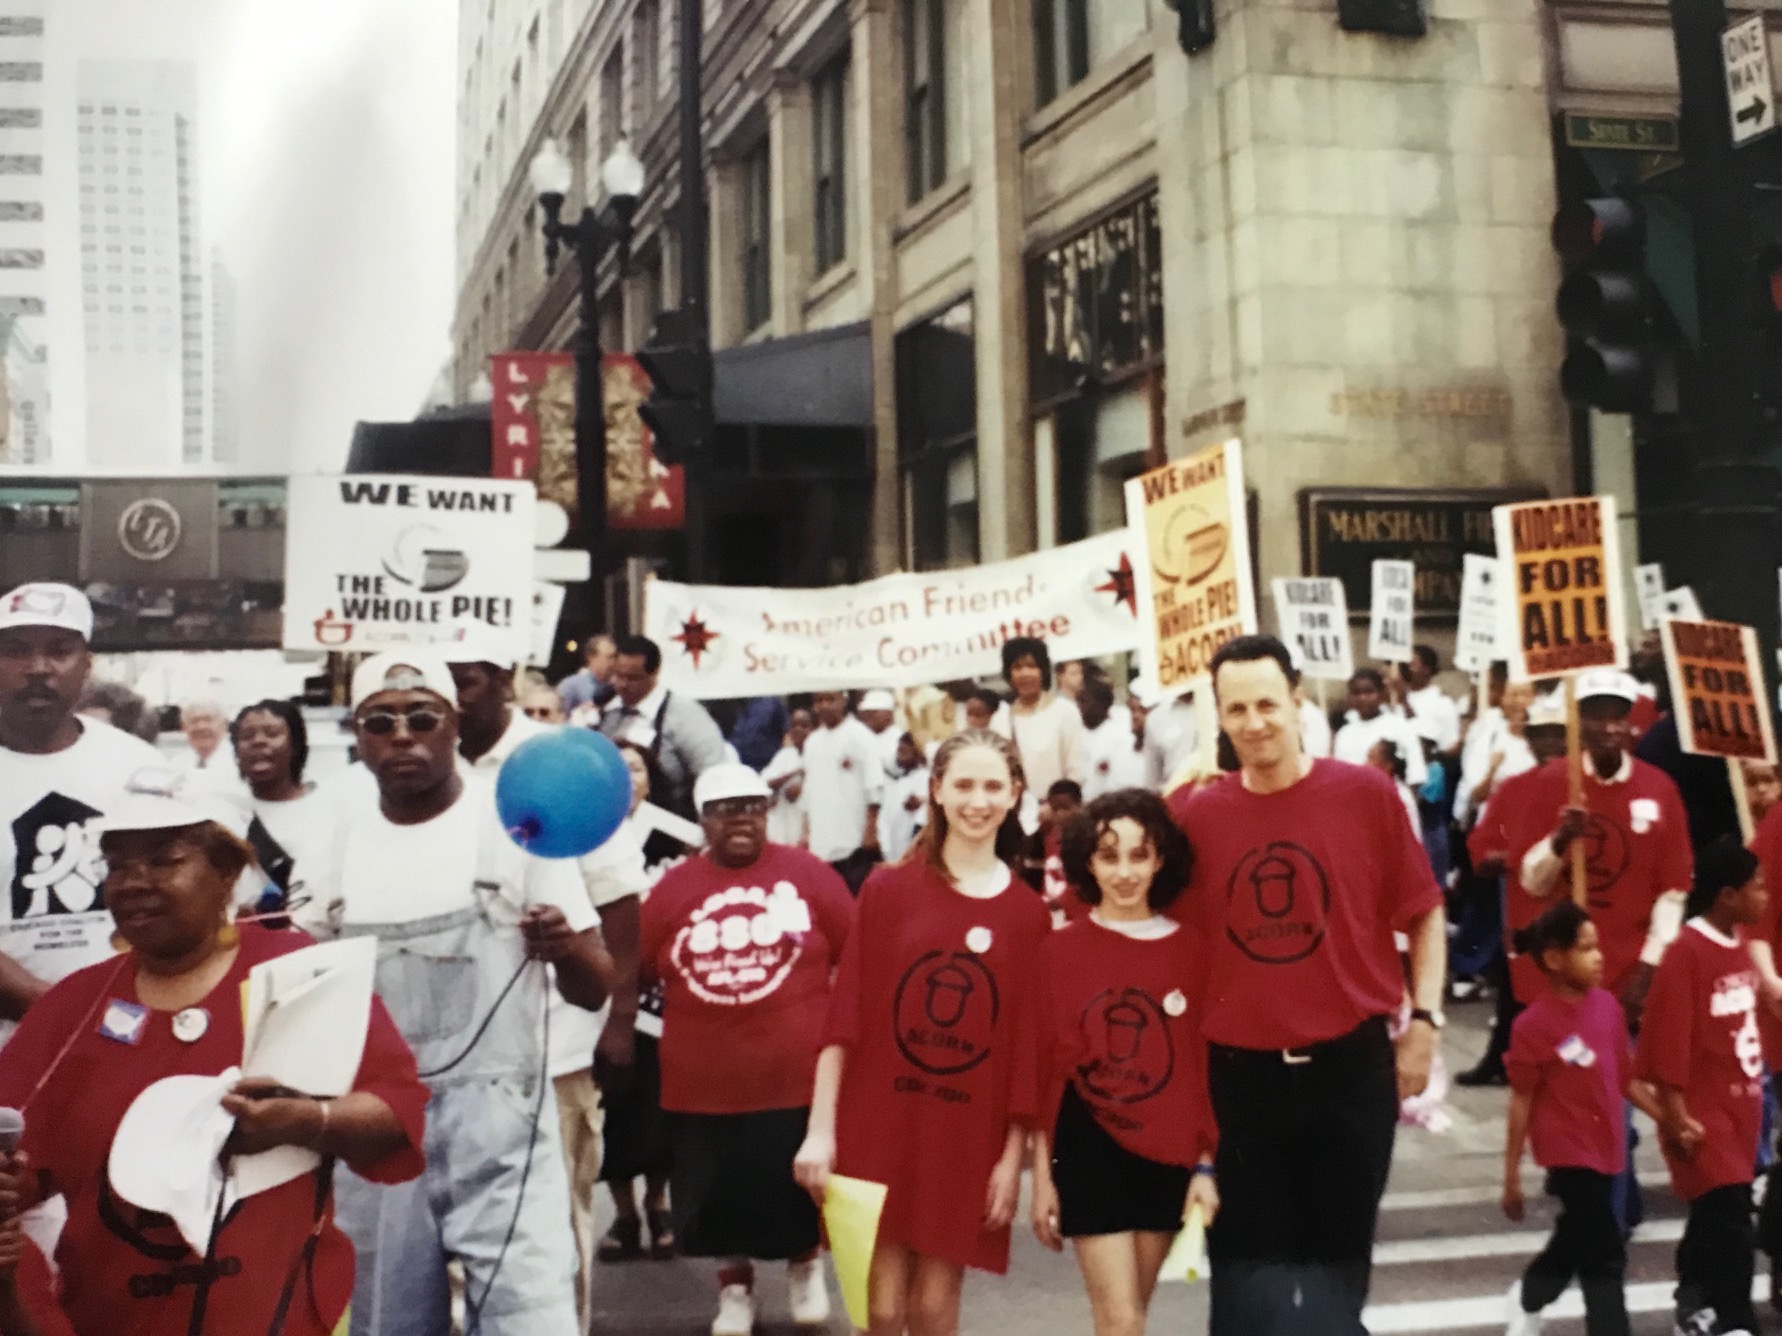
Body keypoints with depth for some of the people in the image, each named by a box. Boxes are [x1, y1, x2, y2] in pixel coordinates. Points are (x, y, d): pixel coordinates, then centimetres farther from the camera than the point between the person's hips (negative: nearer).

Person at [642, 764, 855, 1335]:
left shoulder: (809, 874, -4)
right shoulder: (673, 887, -1)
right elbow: (632, 970, 4)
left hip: (797, 1077, -1)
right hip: (703, 1083, 1)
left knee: (801, 1189, 15)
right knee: (719, 1196, 14)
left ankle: (806, 1266, 44)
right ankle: (735, 1288, 39)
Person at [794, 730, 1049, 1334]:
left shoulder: (1027, 913, 2)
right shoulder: (887, 889, -1)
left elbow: (1027, 1045, 3)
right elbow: (844, 1015, -3)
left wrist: (1013, 1156, 1)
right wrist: (820, 1129, -8)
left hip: (968, 1140, 1)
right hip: (878, 1129, -1)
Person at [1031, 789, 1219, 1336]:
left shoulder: (1189, 949, 0)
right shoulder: (1060, 949, -5)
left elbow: (1206, 1065, 4)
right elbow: (1042, 1069, -2)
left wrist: (1206, 1165, 1)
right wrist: (1042, 1176, -2)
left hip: (1168, 1153, 2)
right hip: (1090, 1151, -2)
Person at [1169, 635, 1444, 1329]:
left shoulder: (1366, 793, -6)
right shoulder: (1194, 814, -3)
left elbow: (1424, 912, 5)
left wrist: (1424, 1020, -2)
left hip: (1353, 1061, -1)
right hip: (1239, 1070, 1)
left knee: (1341, 1249, 14)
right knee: (1246, 1258, 9)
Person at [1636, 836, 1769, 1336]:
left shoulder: (1741, 947, 8)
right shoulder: (1686, 952, -18)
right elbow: (1668, 1039, -19)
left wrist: (1756, 1094, 19)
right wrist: (1675, 1114, -18)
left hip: (1740, 1106, 8)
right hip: (1702, 1111, -8)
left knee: (1716, 1215, 18)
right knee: (1729, 1219, -12)